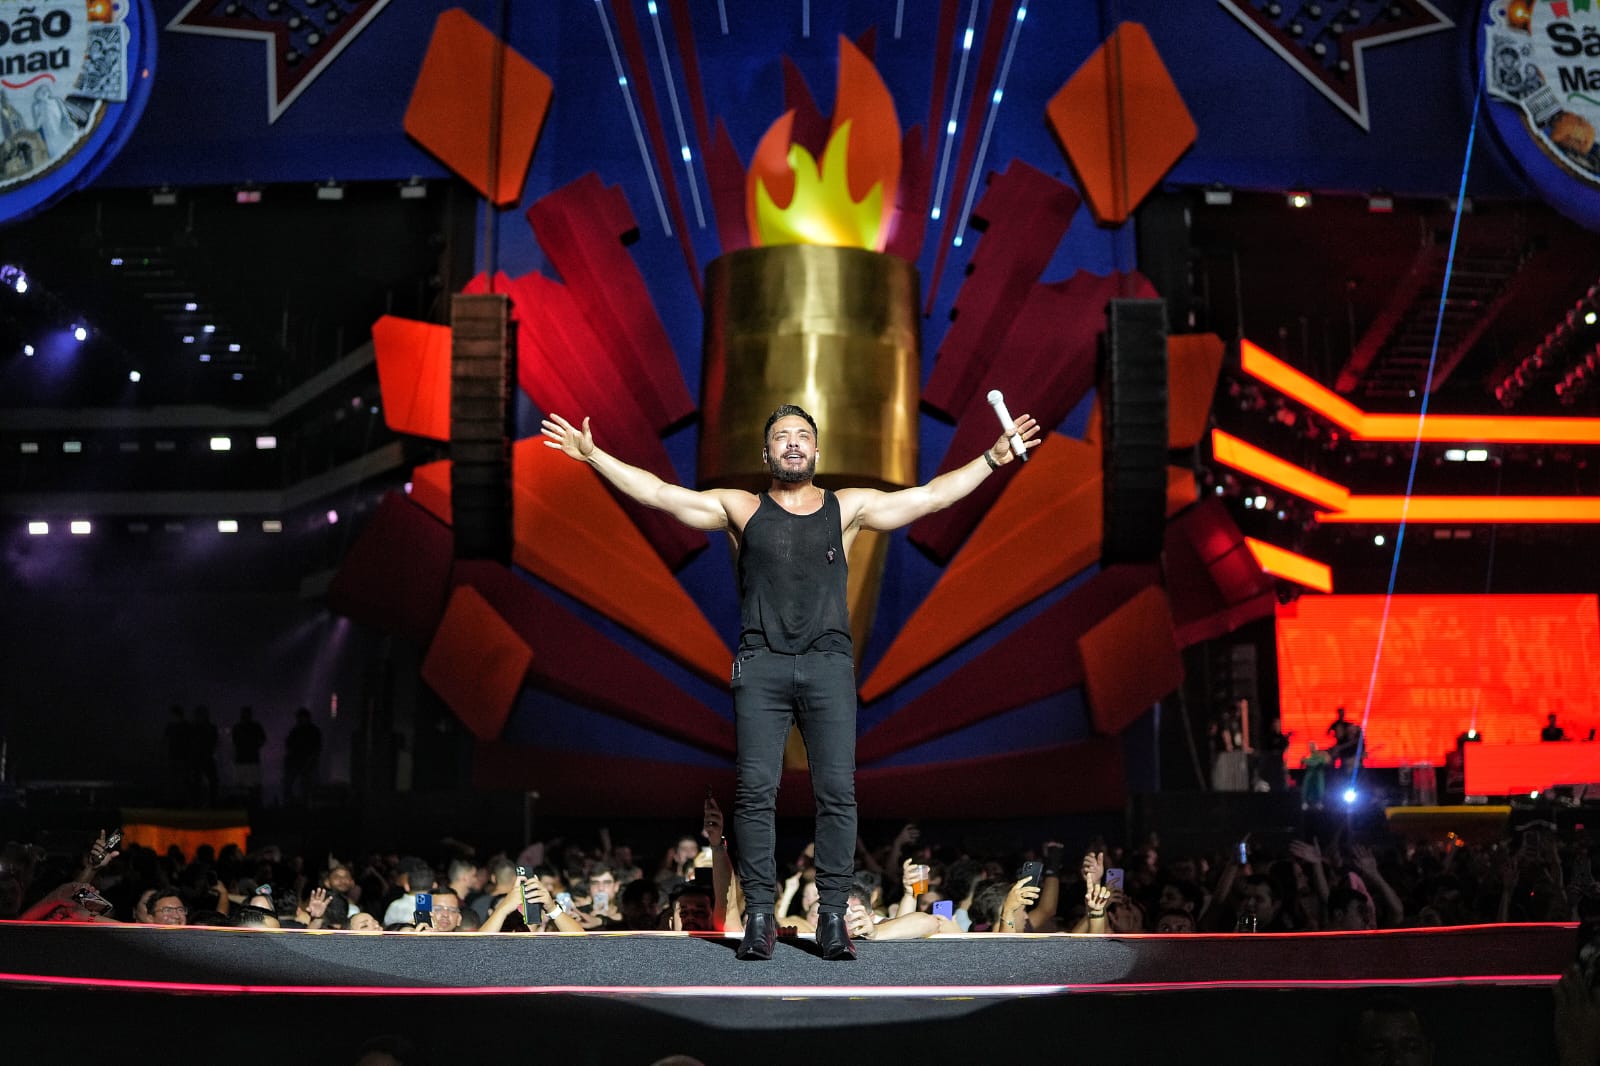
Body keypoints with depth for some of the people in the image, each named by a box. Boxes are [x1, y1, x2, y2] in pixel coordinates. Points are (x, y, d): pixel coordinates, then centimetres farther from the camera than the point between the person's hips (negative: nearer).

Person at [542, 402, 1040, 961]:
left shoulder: (847, 507, 14)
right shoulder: (740, 508, 14)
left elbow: (931, 495, 12)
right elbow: (660, 494, 11)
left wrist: (993, 458, 7)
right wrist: (593, 455, 7)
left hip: (829, 664, 0)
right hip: (761, 665, 0)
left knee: (837, 790, -5)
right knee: (755, 790, -6)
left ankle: (832, 915, 1)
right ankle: (760, 915, 1)